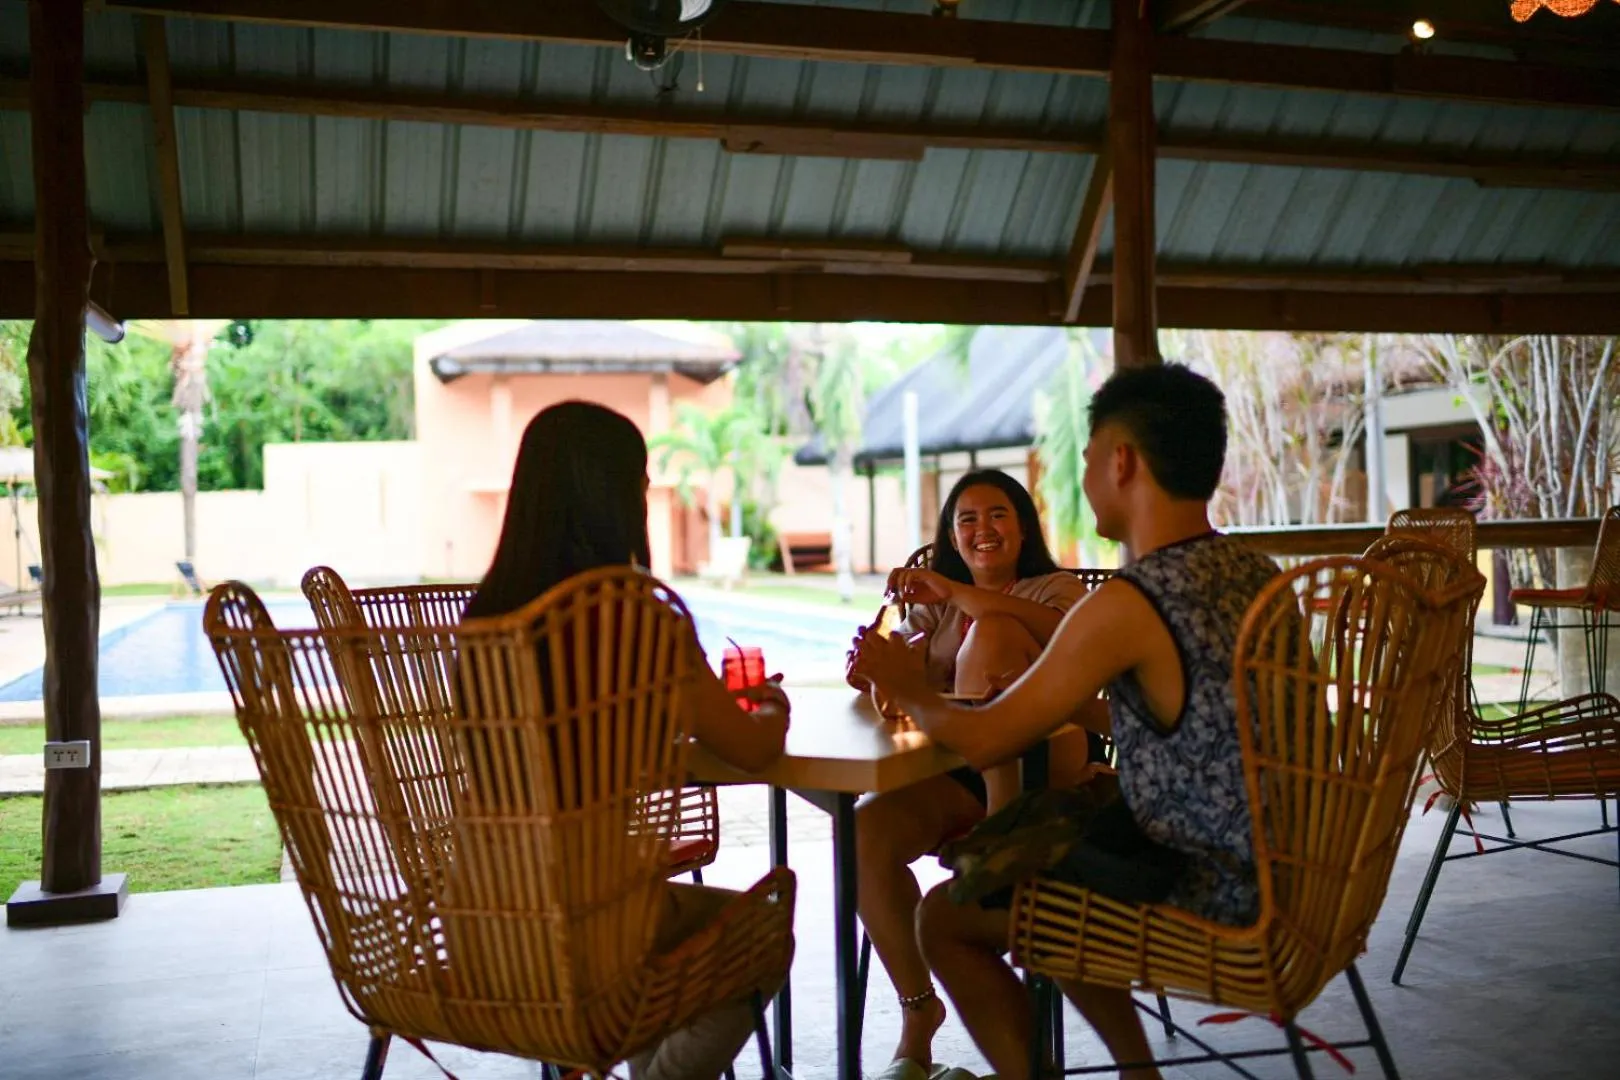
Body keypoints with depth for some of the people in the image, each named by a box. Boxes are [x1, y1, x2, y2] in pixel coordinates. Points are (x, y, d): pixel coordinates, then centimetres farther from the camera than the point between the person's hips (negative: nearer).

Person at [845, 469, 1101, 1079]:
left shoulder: (1056, 588, 11)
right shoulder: (935, 606, 25)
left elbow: (1060, 632, -16)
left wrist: (956, 593, -24)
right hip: (952, 773, 4)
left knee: (991, 629, -26)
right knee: (867, 829, -28)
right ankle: (918, 1010, -13)